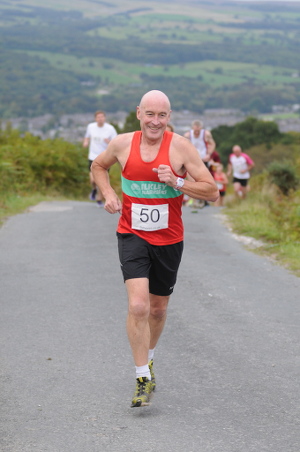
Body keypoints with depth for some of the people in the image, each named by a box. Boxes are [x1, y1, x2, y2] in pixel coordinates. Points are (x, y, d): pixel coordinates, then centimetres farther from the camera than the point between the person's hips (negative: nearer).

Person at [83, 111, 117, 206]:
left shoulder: (110, 129, -6)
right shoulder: (90, 126, 1)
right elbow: (87, 137, 21)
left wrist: (110, 142, -25)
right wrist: (85, 142, -2)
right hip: (93, 157, 1)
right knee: (93, 179, -13)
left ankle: (99, 199, 20)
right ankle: (94, 189, 23)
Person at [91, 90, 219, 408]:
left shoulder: (181, 147, -9)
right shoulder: (122, 144, -3)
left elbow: (212, 192, -9)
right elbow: (98, 166, 19)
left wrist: (177, 182, -23)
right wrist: (109, 195, 1)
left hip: (168, 240, 1)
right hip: (132, 236, -1)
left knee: (158, 309, 16)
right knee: (138, 306, -18)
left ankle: (147, 358, 44)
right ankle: (143, 378, -9)